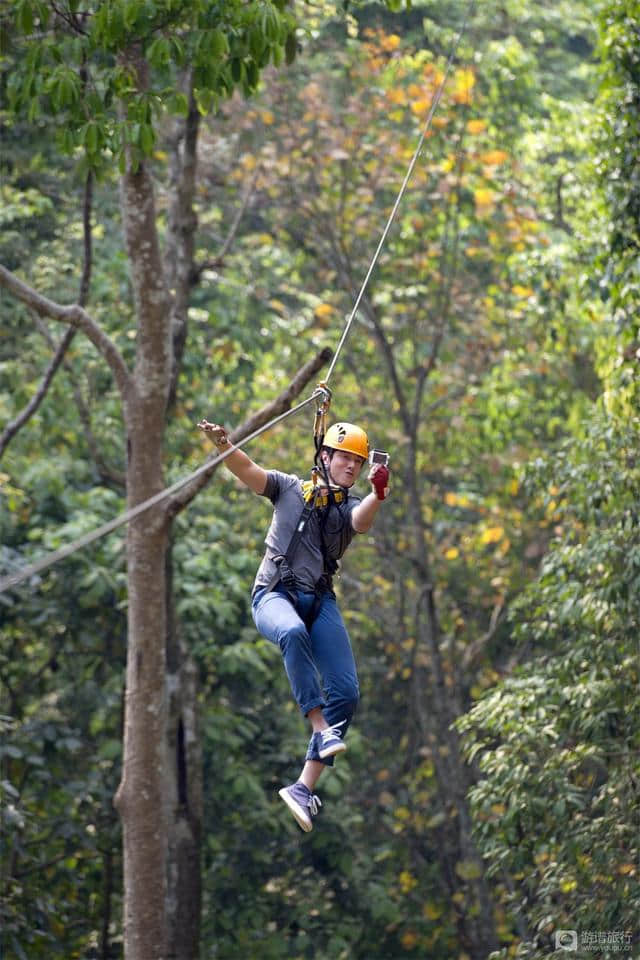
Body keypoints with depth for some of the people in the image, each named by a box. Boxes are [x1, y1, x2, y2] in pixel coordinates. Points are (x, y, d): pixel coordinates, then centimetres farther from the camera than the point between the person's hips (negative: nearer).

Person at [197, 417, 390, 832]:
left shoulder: (352, 506, 14)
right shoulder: (289, 489, 12)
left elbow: (362, 520, -11)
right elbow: (248, 470, -3)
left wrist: (379, 494, -34)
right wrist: (224, 445, -25)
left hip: (321, 601, 3)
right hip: (274, 594, -3)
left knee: (346, 693, -13)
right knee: (294, 632, -40)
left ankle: (305, 787, -11)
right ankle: (322, 730, -39)